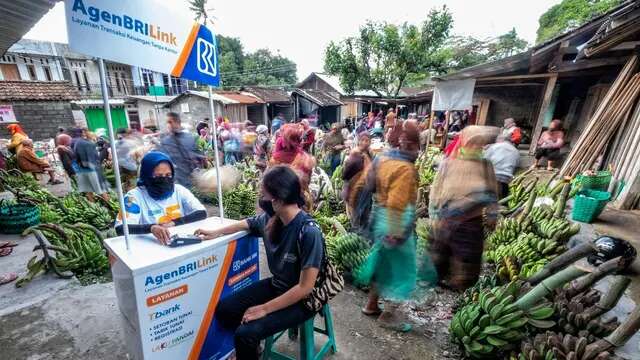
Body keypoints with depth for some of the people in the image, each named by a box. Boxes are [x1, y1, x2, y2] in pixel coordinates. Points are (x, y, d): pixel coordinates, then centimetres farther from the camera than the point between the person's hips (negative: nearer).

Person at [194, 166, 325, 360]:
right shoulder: (270, 219, -10)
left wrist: (264, 309, -20)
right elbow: (246, 224, 13)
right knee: (223, 309, 5)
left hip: (302, 299, -7)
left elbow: (305, 287, -27)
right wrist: (217, 232, 18)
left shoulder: (309, 232, -32)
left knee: (245, 333, -20)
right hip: (276, 285, 7)